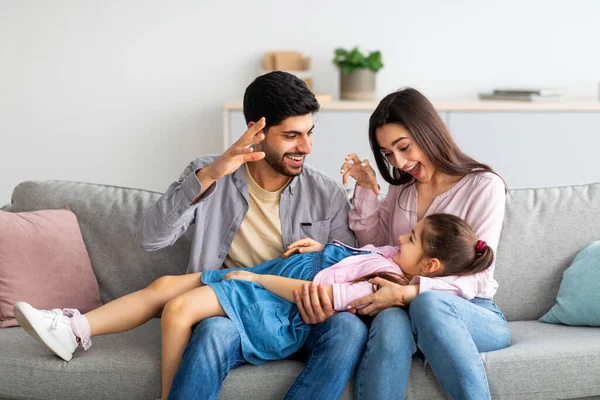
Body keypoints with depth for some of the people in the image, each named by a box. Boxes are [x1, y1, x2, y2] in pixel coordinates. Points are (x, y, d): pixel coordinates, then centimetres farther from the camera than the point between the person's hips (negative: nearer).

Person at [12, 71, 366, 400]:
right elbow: (150, 238, -12)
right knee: (216, 331, -36)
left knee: (349, 328, -32)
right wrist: (208, 176, -25)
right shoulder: (211, 175, 0)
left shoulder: (328, 195, 1)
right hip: (228, 311, -1)